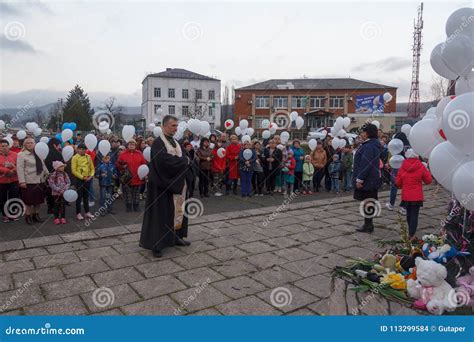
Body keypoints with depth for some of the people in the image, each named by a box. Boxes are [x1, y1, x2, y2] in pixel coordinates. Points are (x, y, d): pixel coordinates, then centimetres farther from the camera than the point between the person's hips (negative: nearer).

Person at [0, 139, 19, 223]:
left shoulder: (14, 154, 0)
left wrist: (13, 170, -21)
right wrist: (8, 171, -19)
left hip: (13, 181, 0)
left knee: (13, 198, 5)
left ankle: (13, 214, 19)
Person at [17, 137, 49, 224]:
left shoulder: (37, 154, 11)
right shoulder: (21, 154, -5)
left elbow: (43, 165, 21)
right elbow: (20, 168, -11)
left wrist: (48, 174, 19)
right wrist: (22, 181, -17)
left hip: (40, 181, 5)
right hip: (29, 182, -5)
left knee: (38, 199, 10)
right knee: (29, 200, 1)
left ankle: (36, 215, 24)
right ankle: (28, 216, 15)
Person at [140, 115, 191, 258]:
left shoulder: (175, 142, 14)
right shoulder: (158, 142, -12)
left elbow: (185, 158, 10)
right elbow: (165, 160, -26)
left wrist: (185, 161, -13)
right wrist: (183, 161, -14)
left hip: (177, 183, 8)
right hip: (164, 185, -8)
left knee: (177, 210, 13)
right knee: (161, 213, -4)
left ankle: (176, 237, 26)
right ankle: (157, 244, 4)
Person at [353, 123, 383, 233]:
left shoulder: (369, 147, -20)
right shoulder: (374, 145, 15)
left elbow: (365, 164, -25)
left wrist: (360, 179, -23)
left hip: (367, 181, -10)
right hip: (371, 181, 10)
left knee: (367, 203, -2)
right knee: (368, 203, 15)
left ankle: (368, 226, 6)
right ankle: (368, 224, 24)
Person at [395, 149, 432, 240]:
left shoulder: (402, 167, -5)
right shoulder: (421, 167, -9)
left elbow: (398, 183, 0)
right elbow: (428, 180, -1)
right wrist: (427, 171, 14)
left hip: (406, 196, 2)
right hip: (417, 196, -2)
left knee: (409, 214, 18)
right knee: (414, 215, 0)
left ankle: (410, 232, 31)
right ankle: (412, 235, -3)